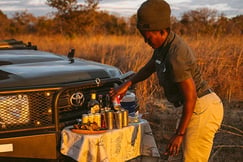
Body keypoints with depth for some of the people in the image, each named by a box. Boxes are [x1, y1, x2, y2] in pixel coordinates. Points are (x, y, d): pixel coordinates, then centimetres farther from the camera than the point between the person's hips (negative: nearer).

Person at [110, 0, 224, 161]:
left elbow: (190, 97, -24)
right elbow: (149, 67, 22)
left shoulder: (175, 56, -26)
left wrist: (179, 134, -18)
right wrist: (127, 84, 9)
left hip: (203, 110, -10)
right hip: (198, 107, 10)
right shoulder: (164, 44, 3)